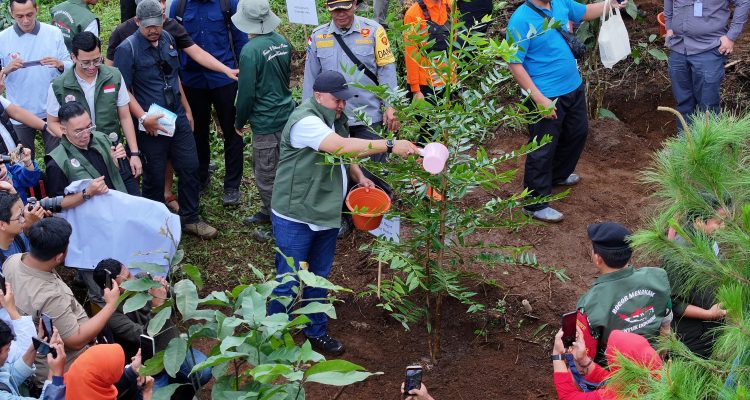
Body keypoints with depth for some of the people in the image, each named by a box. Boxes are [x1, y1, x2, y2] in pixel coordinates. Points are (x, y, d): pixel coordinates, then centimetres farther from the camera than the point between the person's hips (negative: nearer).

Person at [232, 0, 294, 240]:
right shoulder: (282, 42, 2)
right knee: (263, 169, 23)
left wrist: (239, 122, 0)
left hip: (266, 123, -8)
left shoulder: (250, 51, -21)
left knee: (266, 177, 5)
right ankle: (268, 212, 37)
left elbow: (246, 93, -16)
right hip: (286, 114, 8)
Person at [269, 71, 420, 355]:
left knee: (319, 277, 18)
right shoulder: (305, 121, -23)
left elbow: (343, 154, 25)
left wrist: (359, 176, 6)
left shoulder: (333, 119, 9)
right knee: (289, 280, 0)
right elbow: (343, 147, -35)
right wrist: (390, 146, -36)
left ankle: (316, 332, 32)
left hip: (325, 215, 9)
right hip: (295, 217, -9)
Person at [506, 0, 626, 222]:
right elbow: (515, 64, -22)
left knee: (578, 133, 25)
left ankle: (558, 175, 48)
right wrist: (539, 99, -25)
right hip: (546, 97, -8)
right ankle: (535, 203, 13)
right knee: (543, 150, 0)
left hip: (574, 86, 8)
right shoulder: (521, 19, -22)